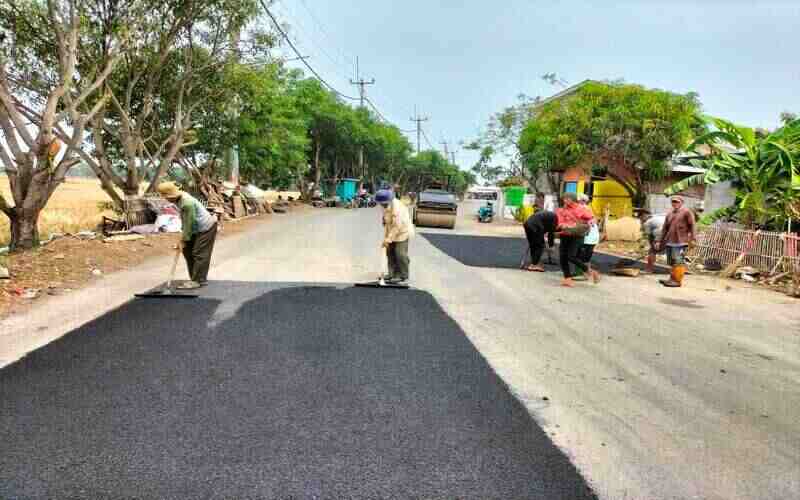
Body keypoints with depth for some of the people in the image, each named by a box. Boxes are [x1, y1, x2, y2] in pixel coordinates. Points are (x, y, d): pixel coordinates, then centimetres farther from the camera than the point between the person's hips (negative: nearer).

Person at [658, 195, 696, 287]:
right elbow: (665, 228, 20)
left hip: (680, 242, -6)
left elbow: (691, 226, -3)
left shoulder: (686, 212, 1)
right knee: (672, 262, 10)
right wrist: (662, 241, 18)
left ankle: (678, 281, -4)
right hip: (670, 241, 6)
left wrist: (691, 238, -9)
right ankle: (672, 279, 18)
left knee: (678, 262, -8)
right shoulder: (669, 213, 18)